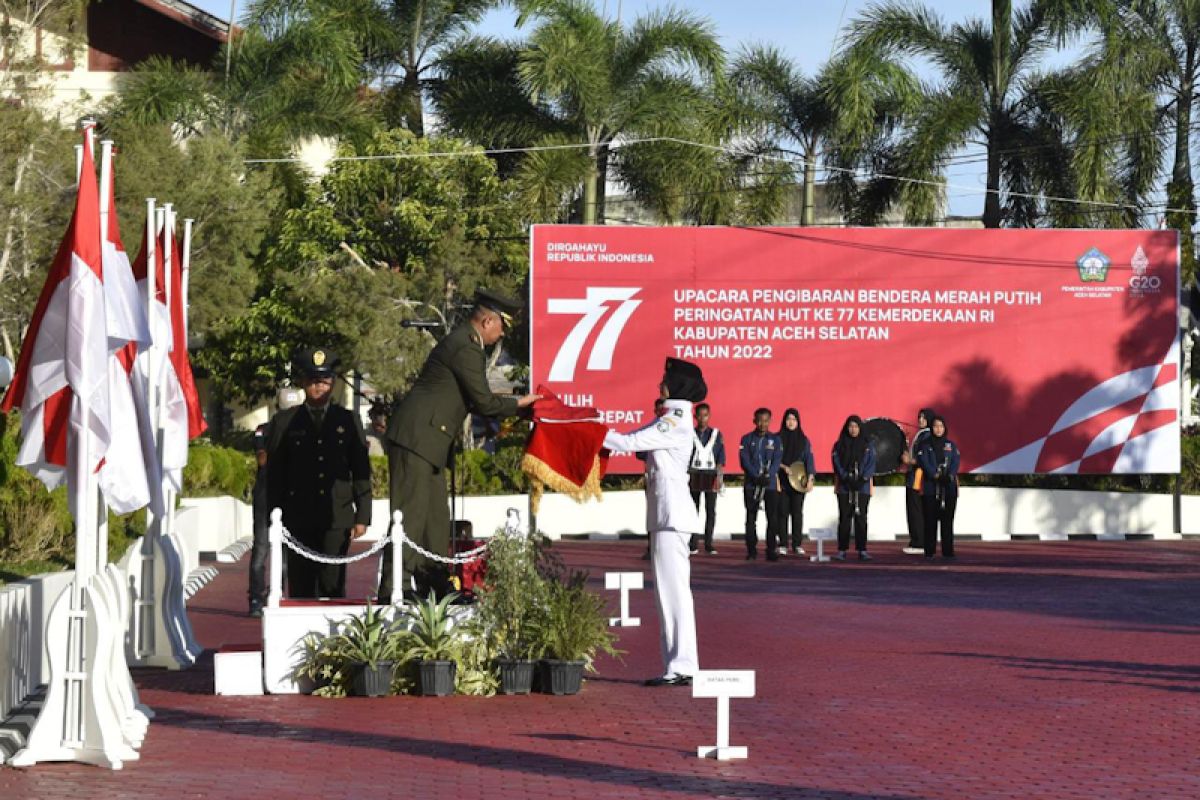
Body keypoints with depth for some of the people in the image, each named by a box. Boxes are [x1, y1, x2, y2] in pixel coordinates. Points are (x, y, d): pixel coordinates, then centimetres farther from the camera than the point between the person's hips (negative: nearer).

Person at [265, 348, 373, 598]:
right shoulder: (283, 422, 8)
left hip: (338, 519, 0)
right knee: (301, 589, -1)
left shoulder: (348, 422, 11)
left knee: (333, 587, -3)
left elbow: (361, 473, 11)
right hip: (299, 519, 0)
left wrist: (362, 516, 4)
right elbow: (274, 474, 8)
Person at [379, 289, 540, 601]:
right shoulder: (466, 348, -15)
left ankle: (434, 584, 19)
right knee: (410, 513, -12)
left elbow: (474, 400, 24)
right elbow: (483, 402, -12)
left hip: (426, 438, 11)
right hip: (417, 437, -11)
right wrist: (518, 404, 2)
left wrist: (509, 407, 20)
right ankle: (392, 589, -13)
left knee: (435, 515, 13)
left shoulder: (463, 342, 18)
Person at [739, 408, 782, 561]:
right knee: (751, 518, 1)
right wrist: (756, 477, -14)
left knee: (772, 518, -3)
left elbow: (777, 460, 0)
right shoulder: (747, 439, 8)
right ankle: (751, 551, 5)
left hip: (770, 484, 0)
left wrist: (767, 476, -16)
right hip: (751, 484, 0)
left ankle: (771, 550, -1)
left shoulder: (775, 440, 9)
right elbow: (745, 460, -1)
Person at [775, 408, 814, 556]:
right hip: (782, 481, -1)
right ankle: (783, 544, 1)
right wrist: (784, 467, -15)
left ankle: (797, 545, 1)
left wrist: (810, 479, -6)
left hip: (799, 481, 1)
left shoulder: (804, 440, 8)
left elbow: (809, 460, 5)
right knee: (783, 512, -3)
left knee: (797, 512, -1)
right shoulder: (778, 438, 4)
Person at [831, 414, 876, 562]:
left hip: (862, 487, 0)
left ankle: (862, 550, -1)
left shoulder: (867, 446, 7)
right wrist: (846, 478, -12)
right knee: (844, 518, -1)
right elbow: (837, 463, 0)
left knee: (861, 518, -1)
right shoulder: (839, 445, 6)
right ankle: (842, 550, 0)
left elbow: (871, 464, 1)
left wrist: (862, 479, -13)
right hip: (844, 487, 0)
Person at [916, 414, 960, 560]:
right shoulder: (925, 444, 6)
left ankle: (948, 551, 2)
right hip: (931, 487, -2)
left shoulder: (951, 445, 13)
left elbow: (955, 462, 3)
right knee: (930, 519, -3)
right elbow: (924, 462, -6)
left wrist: (950, 476, -16)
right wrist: (936, 476, -19)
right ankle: (929, 551, 0)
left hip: (949, 487, 2)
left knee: (947, 519, 0)